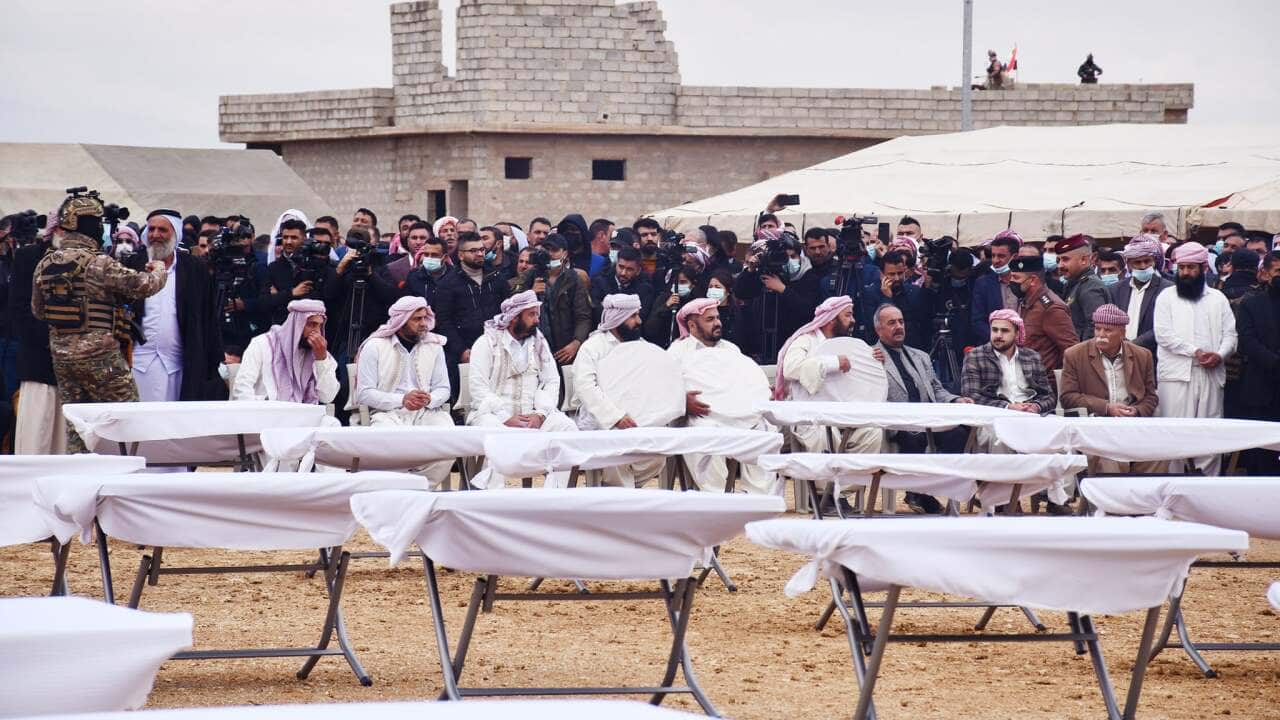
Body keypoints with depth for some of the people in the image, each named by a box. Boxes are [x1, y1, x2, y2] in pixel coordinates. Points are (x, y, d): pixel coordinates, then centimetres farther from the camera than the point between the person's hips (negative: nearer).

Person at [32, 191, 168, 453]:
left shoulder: (44, 266, 5)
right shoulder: (98, 264, -15)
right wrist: (159, 269, 6)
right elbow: (143, 285, -14)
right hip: (99, 353, -7)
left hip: (61, 353, 7)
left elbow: (37, 310, 17)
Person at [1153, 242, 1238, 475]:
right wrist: (1195, 352, -11)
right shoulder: (1166, 298, 7)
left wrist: (1219, 354, -10)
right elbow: (1164, 335, -4)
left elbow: (1230, 334, 10)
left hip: (1211, 375, 3)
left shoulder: (1218, 299, 16)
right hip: (1177, 374, -3)